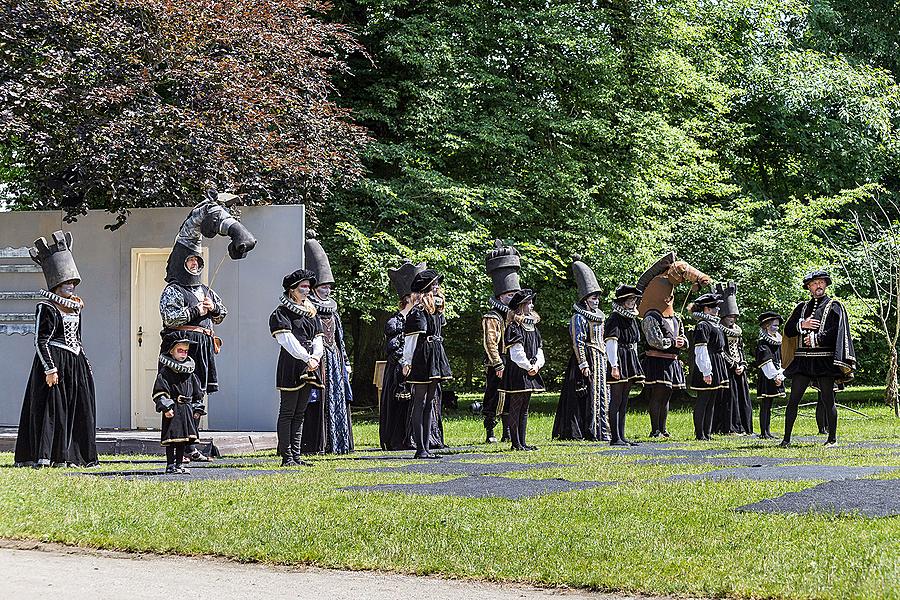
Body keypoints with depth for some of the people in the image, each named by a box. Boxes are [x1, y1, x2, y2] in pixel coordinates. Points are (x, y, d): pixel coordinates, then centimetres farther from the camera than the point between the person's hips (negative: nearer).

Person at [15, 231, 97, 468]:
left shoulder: (75, 307, 15)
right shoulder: (46, 308, -9)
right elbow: (40, 341, -13)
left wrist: (86, 365, 19)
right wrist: (50, 368, -19)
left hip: (75, 364, 8)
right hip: (55, 361, -8)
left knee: (79, 410, 6)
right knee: (52, 409, -9)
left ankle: (73, 455, 11)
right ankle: (43, 457, -7)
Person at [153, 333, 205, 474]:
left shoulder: (189, 372, 13)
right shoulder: (165, 371, -6)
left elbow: (197, 392, 17)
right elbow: (160, 391, -11)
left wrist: (198, 409, 10)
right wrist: (166, 407, -20)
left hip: (187, 409, 6)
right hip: (173, 410, -6)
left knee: (184, 438, 9)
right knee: (172, 438, -6)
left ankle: (179, 464, 17)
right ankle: (170, 465, -1)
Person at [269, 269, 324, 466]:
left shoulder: (311, 313, 17)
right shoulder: (281, 313, -4)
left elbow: (318, 339, 11)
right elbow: (288, 340, -15)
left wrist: (316, 357, -9)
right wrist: (307, 358, -22)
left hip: (309, 368, 7)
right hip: (291, 366, -7)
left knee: (300, 412, 8)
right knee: (288, 411, -5)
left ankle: (296, 454, 10)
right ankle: (286, 456, -5)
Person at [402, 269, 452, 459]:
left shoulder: (435, 311, 16)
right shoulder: (417, 313, -12)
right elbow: (410, 340, -14)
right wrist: (407, 363, -16)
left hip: (434, 362, 9)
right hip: (421, 361, -9)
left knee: (430, 404, 10)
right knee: (419, 404, -5)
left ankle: (426, 447, 13)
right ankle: (420, 448, -5)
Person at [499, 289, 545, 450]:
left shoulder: (533, 326, 15)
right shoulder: (514, 327, -12)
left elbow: (539, 348, 13)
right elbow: (516, 352, -18)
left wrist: (537, 365, -3)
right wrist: (528, 367, -14)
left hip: (530, 372, 9)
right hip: (517, 372, -9)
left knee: (524, 408, 11)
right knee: (515, 407, -4)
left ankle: (522, 442, 15)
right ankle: (515, 442, -1)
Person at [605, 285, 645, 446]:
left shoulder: (632, 319, 17)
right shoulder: (615, 319, -11)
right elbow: (610, 343, -17)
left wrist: (635, 363, 20)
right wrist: (614, 366, -24)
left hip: (631, 361, 9)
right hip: (618, 361, -9)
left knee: (624, 401, 10)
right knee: (616, 401, -7)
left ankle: (622, 436, 13)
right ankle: (615, 438, -7)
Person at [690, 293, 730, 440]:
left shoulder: (714, 324, 18)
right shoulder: (703, 326, -12)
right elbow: (701, 351, -18)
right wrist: (706, 372, -23)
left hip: (718, 368, 10)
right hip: (708, 369, -10)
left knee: (711, 401, 11)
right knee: (703, 400, -6)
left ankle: (707, 432, 15)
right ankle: (700, 433, -3)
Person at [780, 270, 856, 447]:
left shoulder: (834, 306, 4)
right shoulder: (801, 308, 17)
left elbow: (837, 331, -9)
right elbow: (788, 331, 13)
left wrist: (815, 339, -11)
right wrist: (802, 325, -5)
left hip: (825, 358, -4)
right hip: (802, 358, 4)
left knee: (827, 399, -2)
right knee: (793, 399, 0)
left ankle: (832, 438, 7)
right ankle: (786, 438, 4)